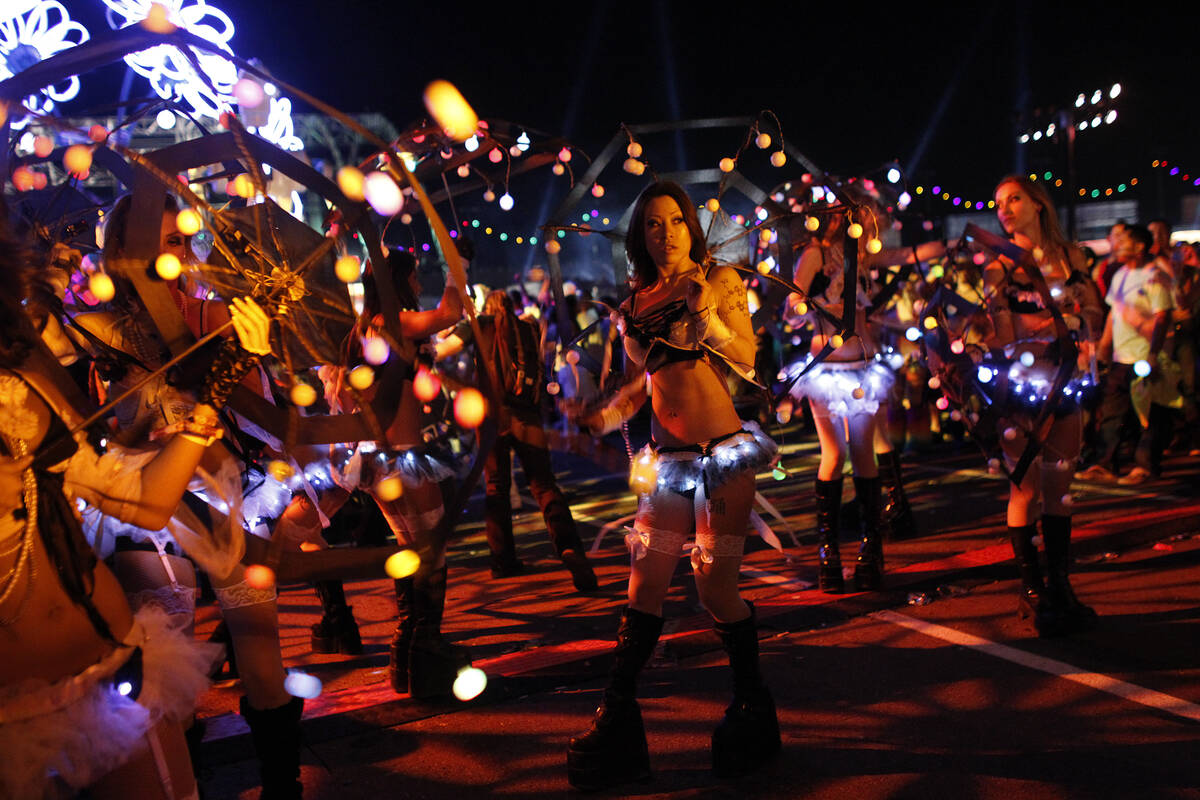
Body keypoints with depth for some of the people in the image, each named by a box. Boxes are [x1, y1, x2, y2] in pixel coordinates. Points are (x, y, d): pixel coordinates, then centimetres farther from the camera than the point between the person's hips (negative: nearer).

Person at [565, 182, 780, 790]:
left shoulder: (718, 281, 1)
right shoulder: (636, 302, 12)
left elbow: (747, 358, -8)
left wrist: (705, 311, -21)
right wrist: (605, 416, 5)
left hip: (723, 450, -4)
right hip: (668, 460, 4)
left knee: (715, 587, -3)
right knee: (644, 585, 2)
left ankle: (752, 710, 19)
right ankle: (618, 722, 11)